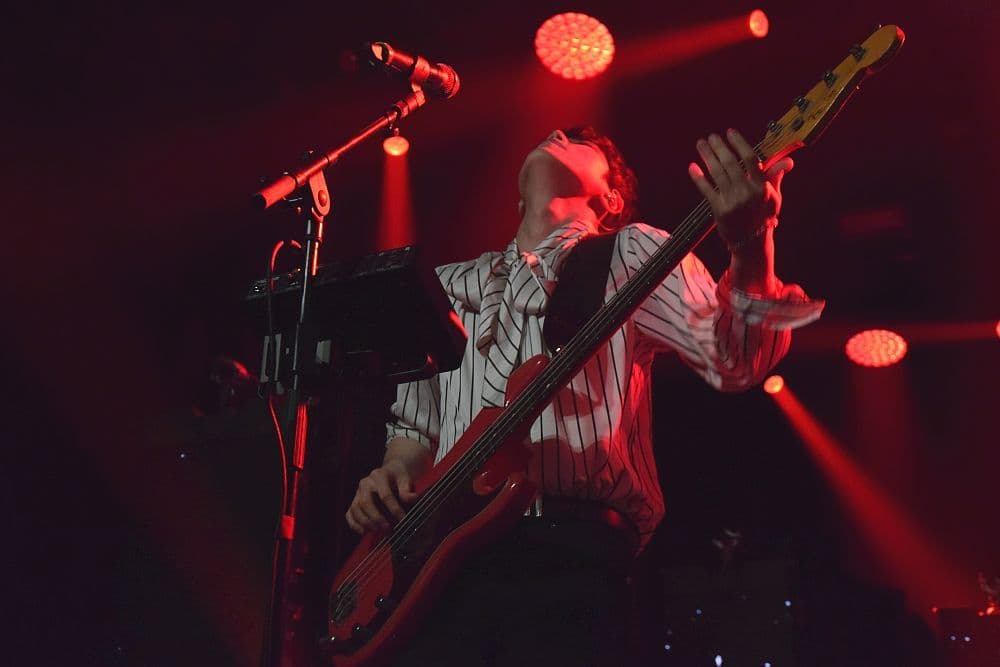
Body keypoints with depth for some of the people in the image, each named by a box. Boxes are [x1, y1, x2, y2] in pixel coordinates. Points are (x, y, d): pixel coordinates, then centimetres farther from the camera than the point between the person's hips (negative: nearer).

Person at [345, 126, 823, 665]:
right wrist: (391, 479, 6)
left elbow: (733, 360, -7)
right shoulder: (447, 286, 23)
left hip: (571, 553, -4)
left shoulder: (629, 254, 9)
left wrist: (750, 243, -25)